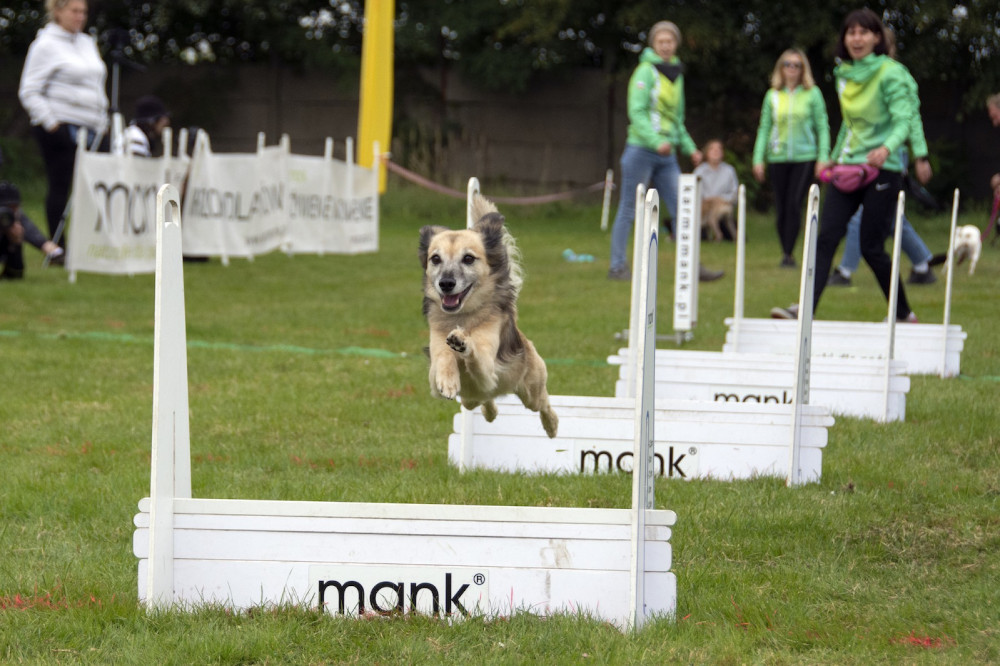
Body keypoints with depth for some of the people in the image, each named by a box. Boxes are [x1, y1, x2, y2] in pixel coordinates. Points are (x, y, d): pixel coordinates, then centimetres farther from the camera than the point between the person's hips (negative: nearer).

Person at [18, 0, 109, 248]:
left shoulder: (87, 43, 19)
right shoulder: (46, 44, -4)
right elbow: (29, 92, -7)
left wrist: (102, 123, 18)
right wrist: (50, 123, -15)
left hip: (89, 130, 7)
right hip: (60, 129, -7)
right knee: (60, 188, -4)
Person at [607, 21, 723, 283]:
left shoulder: (676, 76, 16)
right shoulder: (646, 71, -7)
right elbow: (637, 111, -15)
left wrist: (690, 148, 17)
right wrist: (656, 141, -26)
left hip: (666, 156, 7)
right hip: (641, 150, -7)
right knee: (628, 211, -1)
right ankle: (617, 267, 4)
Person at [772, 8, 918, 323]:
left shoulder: (890, 73, -9)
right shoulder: (844, 74, 11)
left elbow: (903, 119, -17)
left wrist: (887, 147, -35)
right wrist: (834, 158, 18)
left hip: (882, 169, -6)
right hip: (848, 168, 6)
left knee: (871, 247, -3)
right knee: (826, 237, -8)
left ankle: (904, 314, 14)